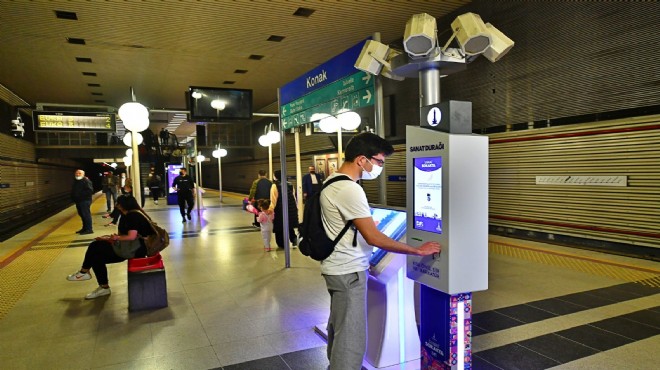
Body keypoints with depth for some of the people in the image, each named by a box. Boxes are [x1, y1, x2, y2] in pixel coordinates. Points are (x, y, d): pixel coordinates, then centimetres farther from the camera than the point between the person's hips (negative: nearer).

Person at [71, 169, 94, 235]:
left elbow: (90, 190, -21)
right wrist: (73, 198, 12)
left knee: (86, 214, -9)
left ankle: (89, 229, -6)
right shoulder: (75, 181, 18)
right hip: (78, 201, 10)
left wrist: (81, 194, -22)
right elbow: (73, 191, 28)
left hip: (85, 201, -10)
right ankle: (84, 228, 24)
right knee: (82, 215, 15)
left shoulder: (86, 181, -12)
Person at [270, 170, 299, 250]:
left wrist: (271, 209, -18)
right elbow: (293, 197, 12)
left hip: (280, 210, -5)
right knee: (289, 226, 19)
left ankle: (282, 244, 15)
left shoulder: (275, 186, -11)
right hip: (291, 209, 5)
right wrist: (295, 207, 20)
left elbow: (273, 200, -17)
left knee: (280, 227, 8)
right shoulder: (289, 184, 7)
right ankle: (294, 239, 0)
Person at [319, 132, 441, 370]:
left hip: (340, 268, 10)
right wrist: (419, 250, -17)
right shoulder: (350, 189, -22)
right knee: (352, 338, -2)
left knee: (339, 328, 22)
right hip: (349, 271, -10)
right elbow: (373, 238, -23)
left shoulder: (333, 181, 9)